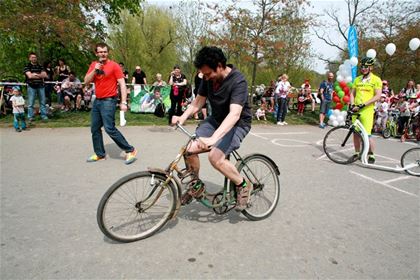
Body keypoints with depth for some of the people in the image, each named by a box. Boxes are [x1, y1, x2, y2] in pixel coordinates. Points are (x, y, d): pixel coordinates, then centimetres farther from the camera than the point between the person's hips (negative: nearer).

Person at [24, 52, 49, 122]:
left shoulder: (40, 66, 14)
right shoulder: (27, 66, 2)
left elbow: (45, 75, 2)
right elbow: (30, 76, -11)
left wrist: (35, 74, -9)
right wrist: (40, 75, -4)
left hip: (41, 86, 3)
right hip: (31, 87, -3)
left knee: (43, 102, 4)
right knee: (31, 103, -1)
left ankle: (44, 116, 11)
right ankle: (30, 117, 5)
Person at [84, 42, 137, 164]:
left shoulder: (114, 65, -7)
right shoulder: (93, 65, 11)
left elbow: (122, 84, -12)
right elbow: (86, 81, 5)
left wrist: (123, 102, -19)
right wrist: (95, 70, -10)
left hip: (109, 101, -7)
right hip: (97, 101, 7)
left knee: (110, 128, -15)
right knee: (95, 128, 11)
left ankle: (130, 150, -6)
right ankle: (99, 154, 25)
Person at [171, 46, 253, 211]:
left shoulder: (238, 81, -27)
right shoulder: (208, 78, -7)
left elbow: (234, 114, -39)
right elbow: (198, 102, 0)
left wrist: (213, 139, -51)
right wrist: (182, 117, -20)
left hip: (237, 124, -6)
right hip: (216, 119, 6)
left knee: (215, 157, -28)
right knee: (189, 149, -9)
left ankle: (243, 185, -2)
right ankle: (196, 186, 16)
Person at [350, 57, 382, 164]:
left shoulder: (376, 80, -2)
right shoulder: (357, 79, 13)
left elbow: (377, 96, -9)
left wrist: (362, 105, -18)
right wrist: (352, 105, -4)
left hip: (367, 110, -5)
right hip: (355, 110, 5)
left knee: (367, 135, -6)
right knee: (355, 133, 9)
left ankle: (371, 156, 9)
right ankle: (357, 153, 23)